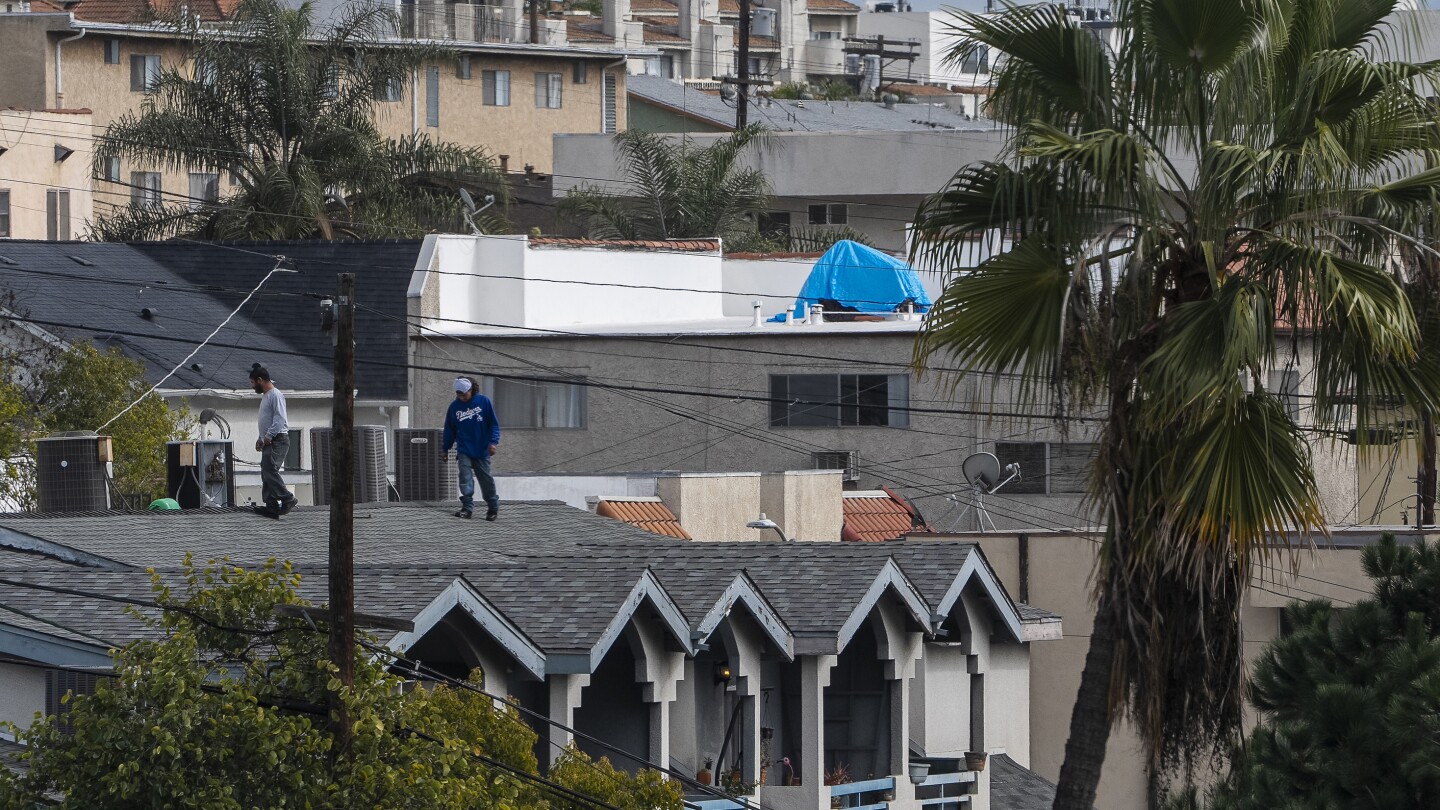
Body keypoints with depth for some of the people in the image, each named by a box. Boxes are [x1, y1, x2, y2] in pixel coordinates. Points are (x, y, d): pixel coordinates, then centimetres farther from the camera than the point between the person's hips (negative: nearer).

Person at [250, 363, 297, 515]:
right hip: (268, 441, 10)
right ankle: (271, 504, 6)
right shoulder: (265, 396, 21)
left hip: (278, 440, -10)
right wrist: (261, 439, 21)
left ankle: (287, 499, -19)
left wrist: (268, 437, -21)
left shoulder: (275, 395, -12)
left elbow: (280, 419, -21)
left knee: (269, 470, -20)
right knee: (266, 472, 6)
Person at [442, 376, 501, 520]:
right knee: (465, 478, -13)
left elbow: (494, 424, -1)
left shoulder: (484, 401, -4)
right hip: (464, 451, 2)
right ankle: (467, 507, -11)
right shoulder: (454, 406, 3)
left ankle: (493, 507, 21)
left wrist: (493, 442, -12)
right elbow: (449, 430, 12)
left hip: (482, 450, -2)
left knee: (486, 480, 6)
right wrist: (445, 449, 12)